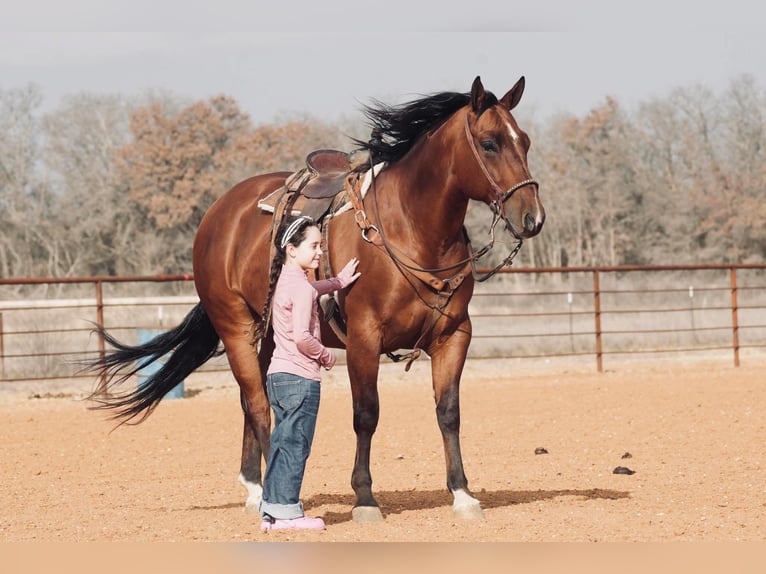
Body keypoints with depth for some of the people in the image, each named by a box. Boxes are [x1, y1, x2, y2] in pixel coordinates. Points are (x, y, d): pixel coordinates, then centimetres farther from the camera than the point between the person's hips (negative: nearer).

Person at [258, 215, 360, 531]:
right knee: (296, 444, -4)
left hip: (278, 375, 10)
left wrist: (337, 282, 32)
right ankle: (286, 511, -2)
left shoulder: (286, 280, 14)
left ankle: (271, 506, 18)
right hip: (301, 378, -10)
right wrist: (326, 355, -10)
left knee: (282, 442, 14)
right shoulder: (302, 288, -16)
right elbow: (301, 337, -25)